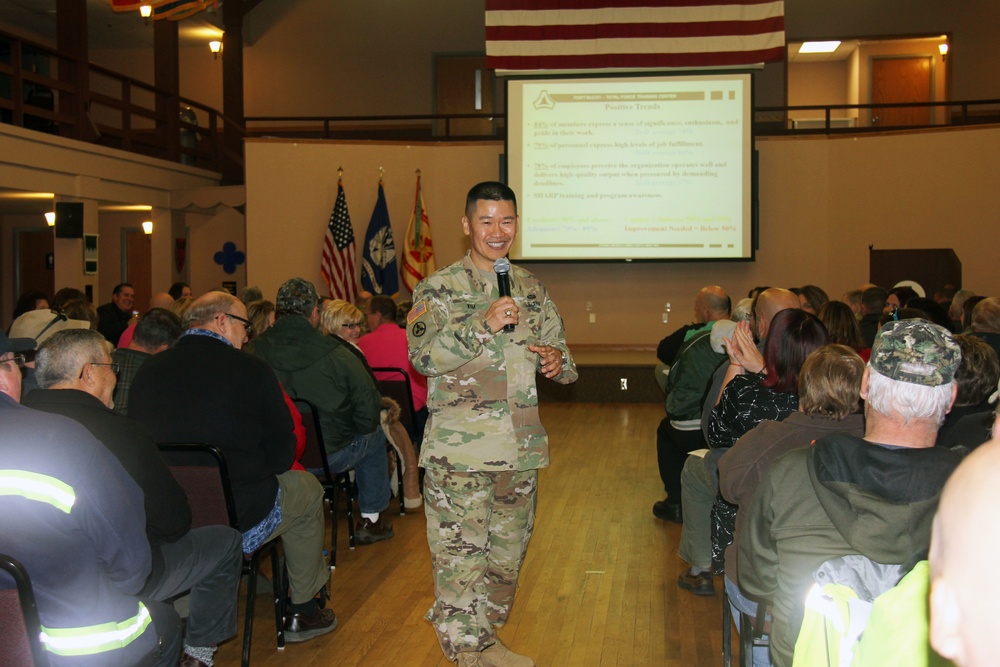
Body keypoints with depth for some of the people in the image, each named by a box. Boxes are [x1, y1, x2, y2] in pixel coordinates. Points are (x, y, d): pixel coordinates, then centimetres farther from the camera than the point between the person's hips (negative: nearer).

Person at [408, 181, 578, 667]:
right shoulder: (438, 289, -3)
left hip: (521, 447, 5)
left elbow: (558, 352, 20)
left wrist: (558, 361, -4)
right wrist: (484, 324, -25)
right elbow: (423, 355, -16)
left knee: (508, 552, 15)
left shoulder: (531, 289, 13)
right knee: (459, 555, -3)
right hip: (459, 449, -5)